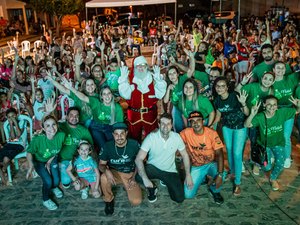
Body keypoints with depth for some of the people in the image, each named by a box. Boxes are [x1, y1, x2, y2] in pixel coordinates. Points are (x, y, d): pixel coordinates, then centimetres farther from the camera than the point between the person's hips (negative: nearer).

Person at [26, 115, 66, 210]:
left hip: (52, 159, 3)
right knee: (48, 181, -15)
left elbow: (57, 150, -9)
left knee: (56, 180, -5)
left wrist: (49, 162, -12)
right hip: (39, 161, -3)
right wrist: (31, 165, -38)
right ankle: (46, 200, 18)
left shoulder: (61, 135, -29)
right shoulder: (38, 139, -37)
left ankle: (54, 187, 36)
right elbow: (29, 153, -21)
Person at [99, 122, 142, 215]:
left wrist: (133, 177, -12)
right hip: (114, 173, 0)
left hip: (130, 174, 0)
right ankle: (109, 199, -4)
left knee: (136, 201, -19)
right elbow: (101, 165, -6)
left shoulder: (134, 144, -15)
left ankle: (126, 187, 16)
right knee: (104, 177, -36)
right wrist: (106, 170, -30)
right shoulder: (107, 146, -14)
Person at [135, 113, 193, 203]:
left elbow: (184, 155, 1)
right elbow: (139, 159, -28)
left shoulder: (176, 137, -13)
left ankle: (166, 181, 24)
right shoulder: (151, 137, -23)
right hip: (153, 168, -2)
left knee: (179, 198, -8)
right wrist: (145, 178, -39)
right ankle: (152, 188, 3)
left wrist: (188, 175, -3)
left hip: (170, 171, 3)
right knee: (138, 176, -34)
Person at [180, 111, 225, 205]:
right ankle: (203, 178, 22)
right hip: (196, 167, 2)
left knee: (220, 173, -36)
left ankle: (214, 190, 1)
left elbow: (219, 154, -22)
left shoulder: (212, 133, -19)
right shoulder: (186, 133, -15)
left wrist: (220, 175, -31)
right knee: (188, 194, -8)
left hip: (211, 164, -2)